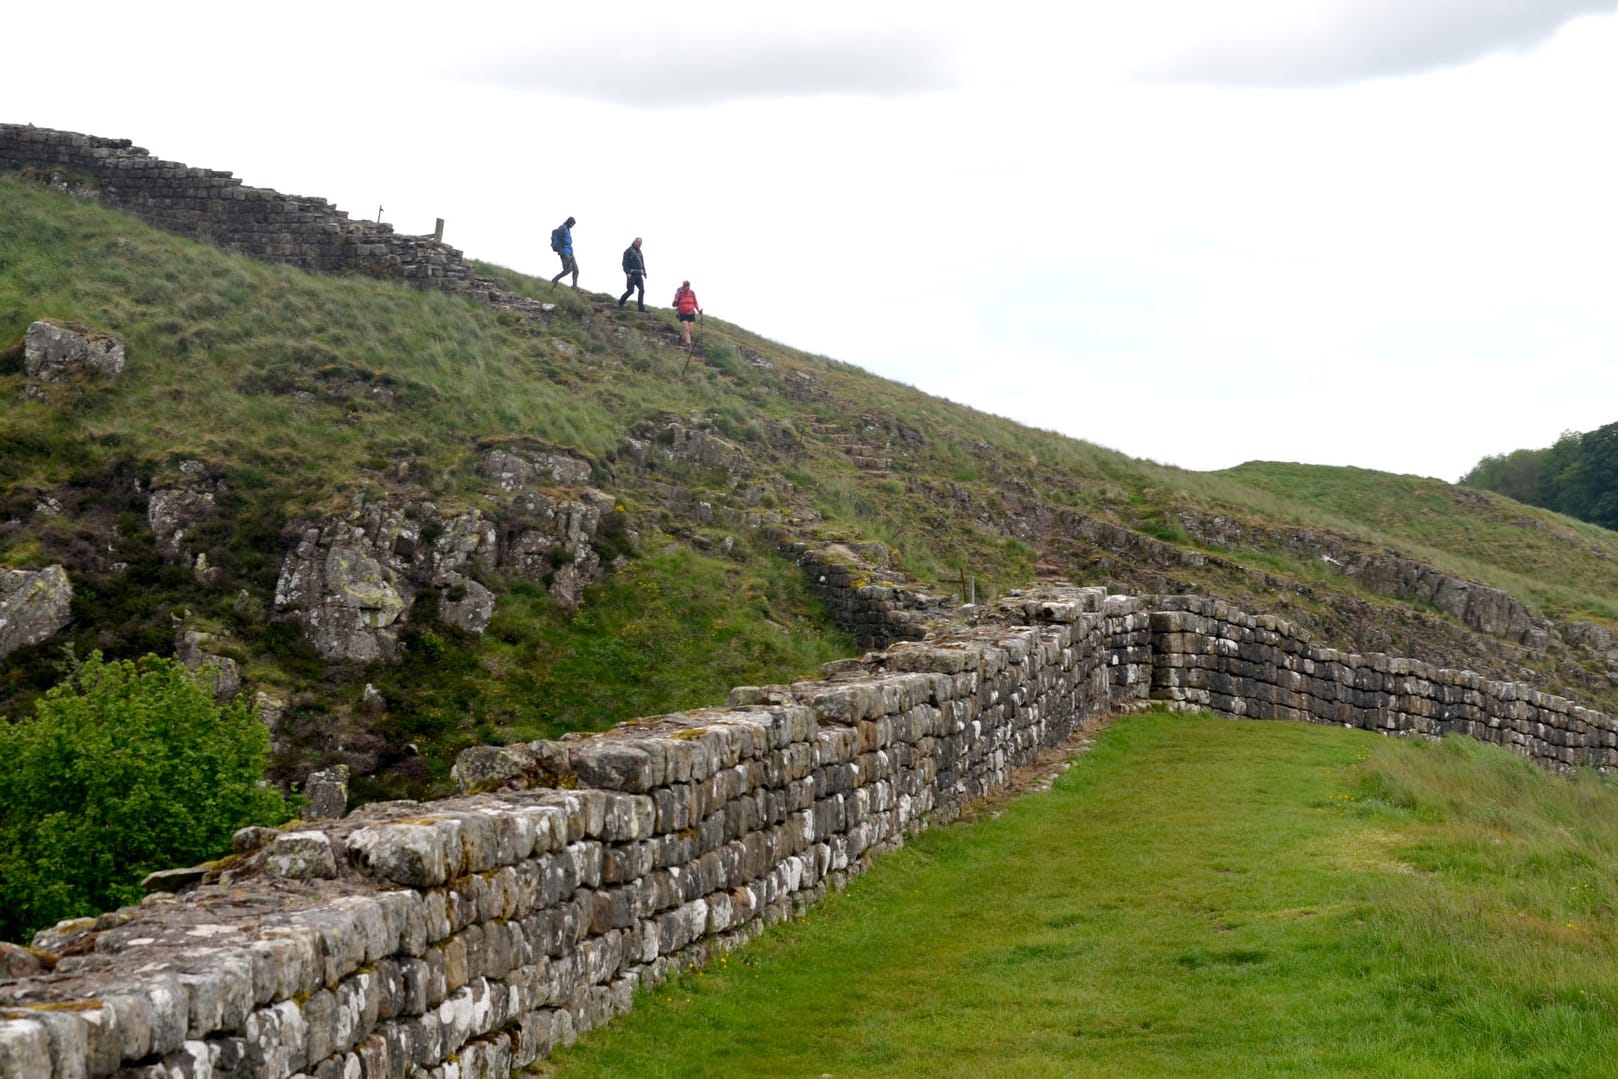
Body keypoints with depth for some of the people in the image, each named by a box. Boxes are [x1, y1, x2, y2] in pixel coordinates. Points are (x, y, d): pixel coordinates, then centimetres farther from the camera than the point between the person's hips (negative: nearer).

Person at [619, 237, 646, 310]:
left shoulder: (639, 252, 20)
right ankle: (621, 303, 13)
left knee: (642, 290, -6)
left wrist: (644, 273, 16)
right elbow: (625, 263, -9)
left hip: (639, 274, 7)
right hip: (632, 274, -7)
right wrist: (627, 272, -19)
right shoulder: (629, 251, -3)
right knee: (631, 290, -7)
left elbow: (642, 263, 26)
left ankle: (641, 307, -7)